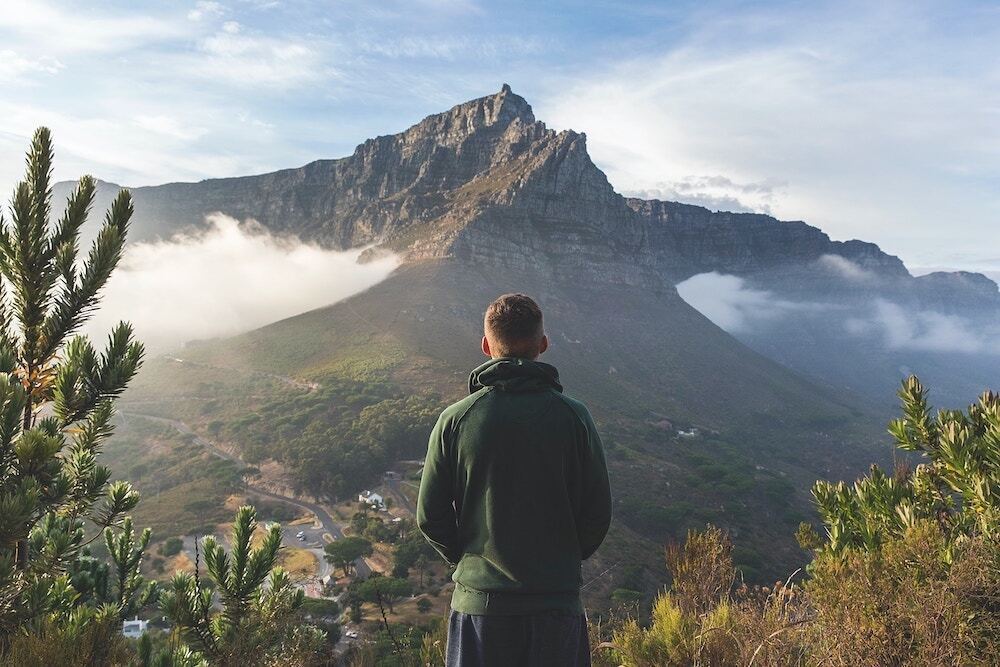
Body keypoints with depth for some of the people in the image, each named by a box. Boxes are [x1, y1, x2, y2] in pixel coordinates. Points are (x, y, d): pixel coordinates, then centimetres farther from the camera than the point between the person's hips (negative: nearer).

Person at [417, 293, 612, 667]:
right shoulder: (572, 416, -8)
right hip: (557, 599, 0)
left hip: (478, 599, 1)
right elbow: (598, 512, -3)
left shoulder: (455, 419, -8)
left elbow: (429, 516, -4)